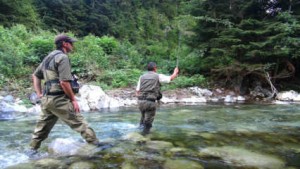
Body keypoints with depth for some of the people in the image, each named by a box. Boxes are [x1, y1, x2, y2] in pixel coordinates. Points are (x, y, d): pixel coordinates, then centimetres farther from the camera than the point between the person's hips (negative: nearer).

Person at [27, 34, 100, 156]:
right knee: (78, 122, -4)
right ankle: (95, 143, 0)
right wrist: (73, 99, -13)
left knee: (42, 126, 19)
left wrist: (39, 94, 21)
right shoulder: (62, 57, -11)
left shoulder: (48, 57, 18)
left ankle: (32, 149, 30)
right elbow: (64, 82, -20)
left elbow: (35, 76, 25)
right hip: (59, 99, -9)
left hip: (46, 99, 9)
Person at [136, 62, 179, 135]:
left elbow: (137, 91, 10)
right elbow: (171, 78, 15)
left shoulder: (142, 77, 13)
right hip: (150, 102, -4)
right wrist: (175, 72, 34)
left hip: (140, 101, 4)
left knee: (143, 116, 28)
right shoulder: (158, 76, 4)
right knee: (148, 121, 8)